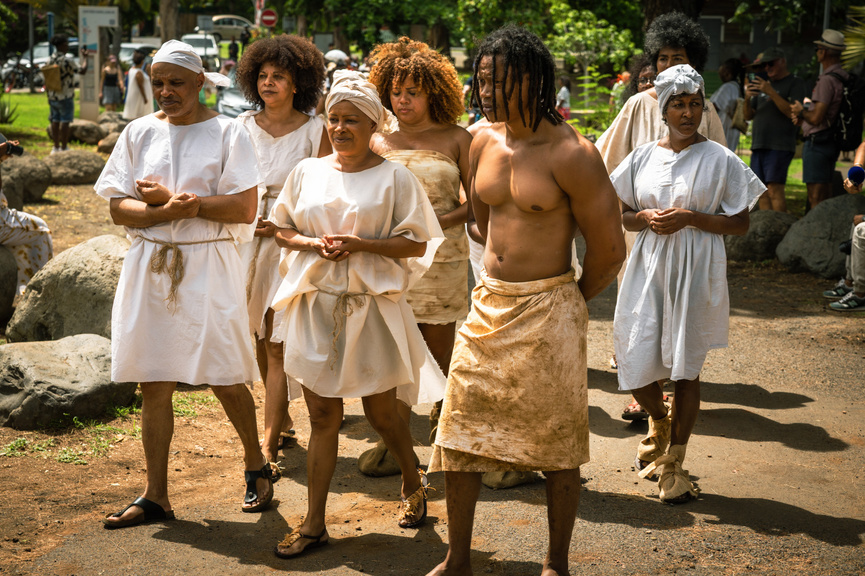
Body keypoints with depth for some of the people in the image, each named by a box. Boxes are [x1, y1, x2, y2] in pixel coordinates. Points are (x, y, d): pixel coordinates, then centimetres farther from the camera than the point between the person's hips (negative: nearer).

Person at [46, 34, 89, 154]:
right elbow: (83, 71, -13)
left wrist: (48, 96, 19)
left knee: (55, 121, 12)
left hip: (53, 97, 7)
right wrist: (85, 57, 3)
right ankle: (64, 148, -1)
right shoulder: (65, 61, -18)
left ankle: (56, 147, 17)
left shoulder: (50, 60, 6)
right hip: (65, 97, -7)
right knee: (65, 122, -2)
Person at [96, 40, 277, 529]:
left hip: (208, 268, -3)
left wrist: (170, 197, -13)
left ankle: (257, 466, 27)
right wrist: (170, 211, -16)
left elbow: (244, 209, -11)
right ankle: (156, 497, 14)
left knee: (224, 378, 2)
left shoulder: (228, 133, -2)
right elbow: (119, 209, 3)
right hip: (150, 266, 4)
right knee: (154, 385, 5)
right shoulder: (139, 133, 8)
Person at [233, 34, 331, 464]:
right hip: (248, 239, 5)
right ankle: (282, 418, 29)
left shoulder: (313, 131, -3)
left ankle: (270, 441, -4)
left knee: (277, 342, -7)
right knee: (257, 337, 11)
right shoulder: (244, 126, 8)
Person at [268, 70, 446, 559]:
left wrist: (362, 245, -17)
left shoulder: (394, 177, -2)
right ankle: (315, 522, 10)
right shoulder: (307, 173, 9)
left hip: (372, 306, -3)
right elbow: (282, 231, 13)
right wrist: (315, 244, -8)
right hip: (316, 306, 3)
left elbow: (417, 244, -4)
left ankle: (414, 484, 35)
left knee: (382, 412, 7)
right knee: (323, 416, 5)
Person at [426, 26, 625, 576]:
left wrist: (567, 300, 4)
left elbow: (610, 250, -10)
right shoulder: (483, 142, 4)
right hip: (488, 303, 6)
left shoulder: (572, 154, -16)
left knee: (557, 444, 5)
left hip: (549, 310, -6)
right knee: (460, 430, 9)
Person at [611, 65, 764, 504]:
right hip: (649, 269, 2)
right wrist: (646, 218, -9)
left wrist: (690, 218, -15)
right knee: (635, 363, 0)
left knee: (686, 366, 2)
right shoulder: (643, 158, 7)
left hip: (696, 273, -2)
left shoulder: (720, 160, -2)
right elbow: (620, 216, 13)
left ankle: (673, 463, 15)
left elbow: (739, 224, -2)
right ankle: (660, 421, 34)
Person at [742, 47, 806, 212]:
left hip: (780, 147, -7)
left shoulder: (795, 82, 3)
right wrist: (747, 98, -1)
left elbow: (793, 112, -12)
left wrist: (770, 92, -17)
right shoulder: (763, 83, 23)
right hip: (758, 146, 7)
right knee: (762, 192, 3)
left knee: (774, 190, -15)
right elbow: (748, 116, 20)